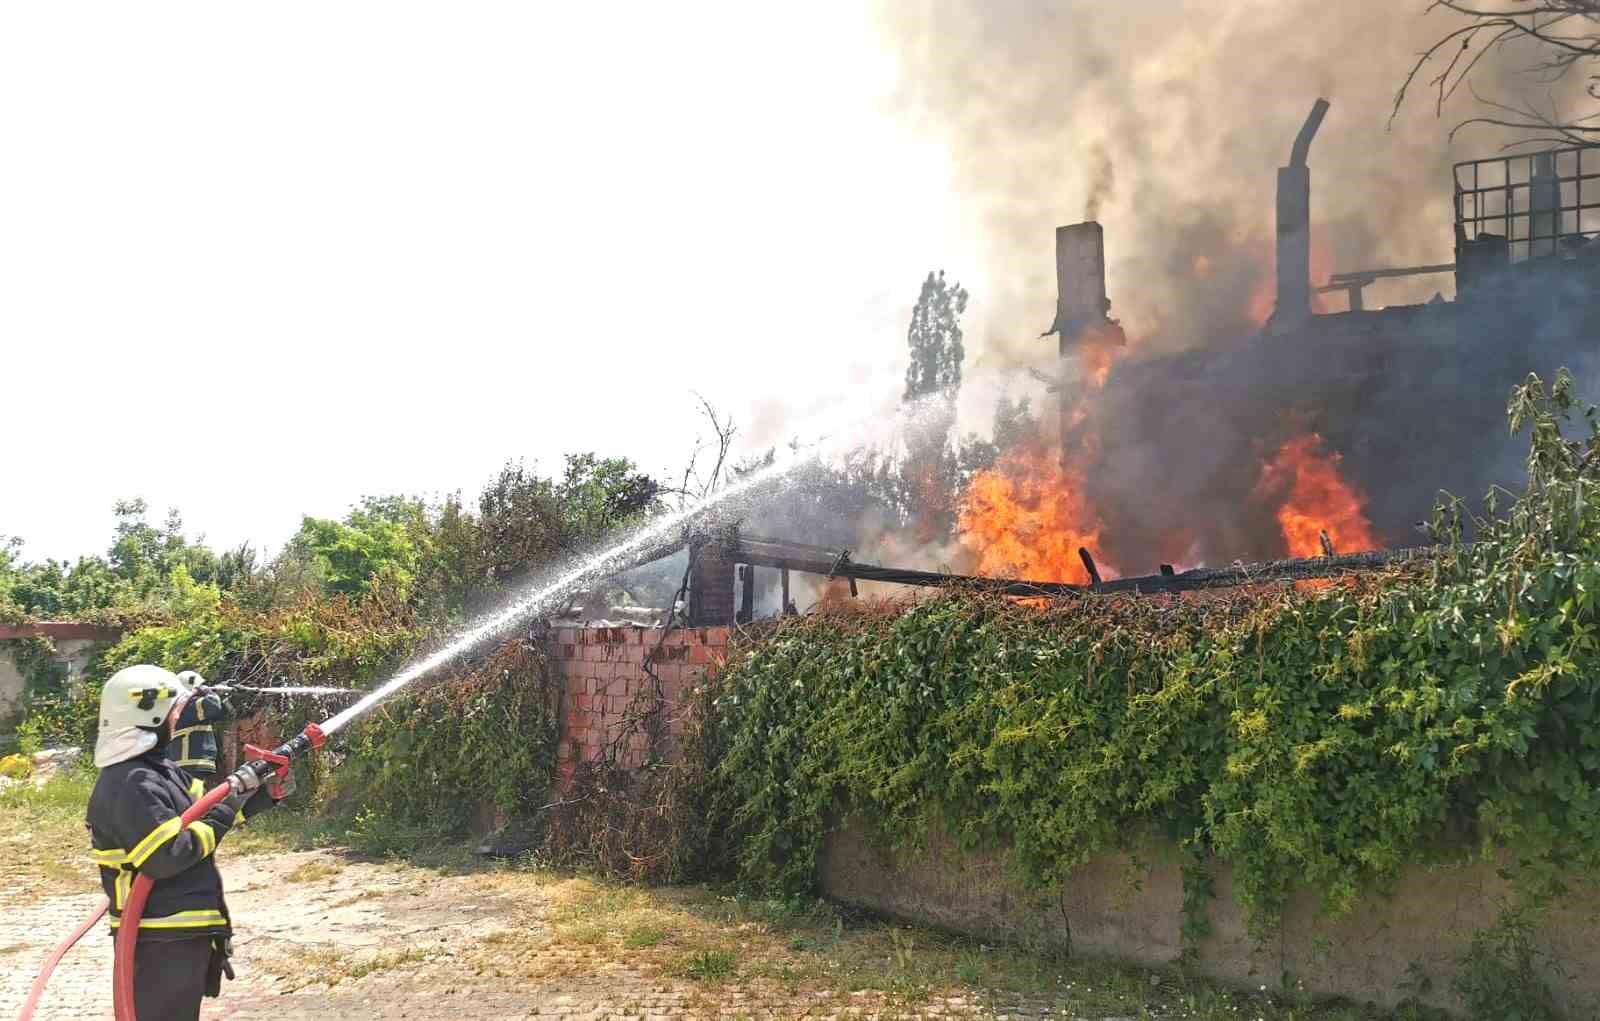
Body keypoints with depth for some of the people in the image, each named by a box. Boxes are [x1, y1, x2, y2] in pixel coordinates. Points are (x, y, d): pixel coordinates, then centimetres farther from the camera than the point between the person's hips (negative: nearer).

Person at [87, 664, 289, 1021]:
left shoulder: (157, 768, 12)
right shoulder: (130, 784, -21)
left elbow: (207, 805, 17)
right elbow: (165, 857, -27)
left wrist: (263, 794, 4)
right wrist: (220, 820, -17)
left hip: (183, 932, 10)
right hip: (161, 942, -10)